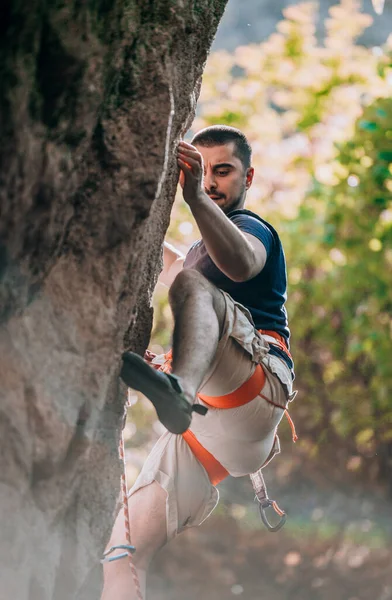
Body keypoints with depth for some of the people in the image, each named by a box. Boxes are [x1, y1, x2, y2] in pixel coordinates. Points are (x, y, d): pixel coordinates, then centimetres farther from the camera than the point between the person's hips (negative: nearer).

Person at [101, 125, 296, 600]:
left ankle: (180, 388, -63)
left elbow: (241, 263, -21)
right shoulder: (201, 253, 33)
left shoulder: (252, 228, 6)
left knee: (193, 286, -33)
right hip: (203, 424, 8)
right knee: (124, 554, -5)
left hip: (254, 393, -8)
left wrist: (197, 199, -38)